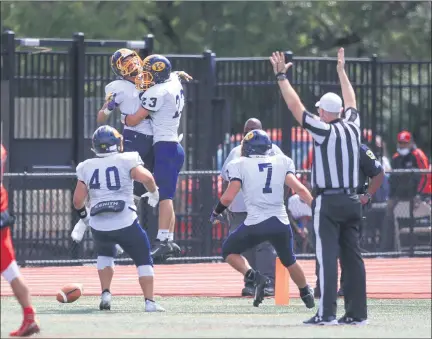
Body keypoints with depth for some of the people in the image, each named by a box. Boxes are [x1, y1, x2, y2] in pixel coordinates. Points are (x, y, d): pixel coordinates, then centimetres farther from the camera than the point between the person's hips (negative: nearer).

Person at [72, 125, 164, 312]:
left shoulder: (87, 167, 7)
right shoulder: (126, 161, -3)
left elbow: (77, 200, 7)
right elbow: (145, 177, -19)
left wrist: (84, 215, 26)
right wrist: (154, 193, 1)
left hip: (99, 226, 3)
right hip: (125, 224, -3)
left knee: (105, 254, 31)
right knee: (144, 260, 10)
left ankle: (105, 294, 17)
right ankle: (149, 302, -2)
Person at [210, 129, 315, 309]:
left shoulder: (240, 165, 0)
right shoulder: (282, 162, 8)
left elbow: (228, 197, -7)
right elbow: (299, 188, -2)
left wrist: (216, 212, 11)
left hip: (256, 222, -4)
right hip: (281, 223, 4)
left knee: (229, 250, 19)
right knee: (289, 260, 30)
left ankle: (254, 276, -4)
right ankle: (307, 294, 40)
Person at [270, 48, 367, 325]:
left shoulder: (324, 131, -10)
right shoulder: (353, 127, 6)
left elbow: (295, 106, -8)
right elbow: (351, 102, 25)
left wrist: (282, 76, 0)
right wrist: (342, 71, 38)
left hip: (328, 202, -6)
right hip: (352, 200, 6)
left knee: (328, 257, -8)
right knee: (353, 256, 6)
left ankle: (327, 313, -13)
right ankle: (357, 312, 5)